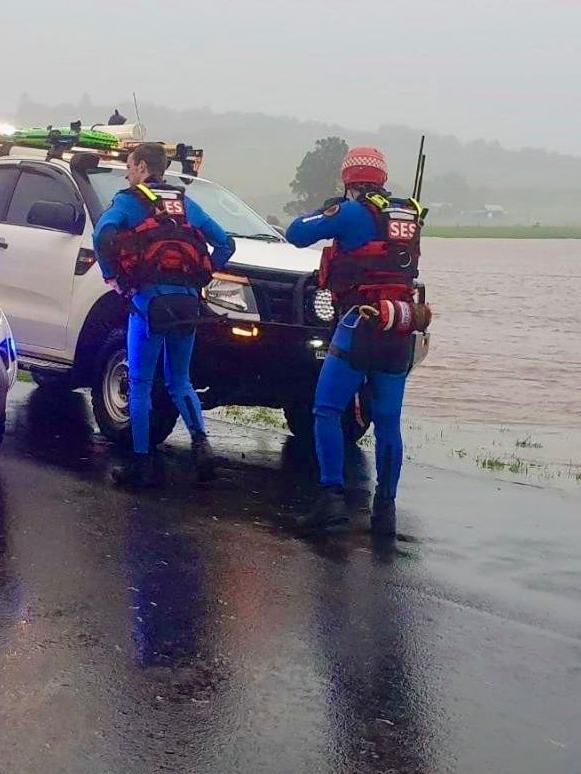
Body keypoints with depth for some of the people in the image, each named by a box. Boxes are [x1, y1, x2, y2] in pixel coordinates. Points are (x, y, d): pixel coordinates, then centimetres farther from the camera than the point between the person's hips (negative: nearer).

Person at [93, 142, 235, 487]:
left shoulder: (129, 201, 2)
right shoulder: (186, 204, 19)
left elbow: (103, 234, -17)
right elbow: (225, 244, 19)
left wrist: (111, 276, -5)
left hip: (149, 299, -5)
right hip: (187, 302, 5)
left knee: (140, 384, 5)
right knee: (180, 381, 16)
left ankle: (142, 462, 4)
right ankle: (200, 441, -5)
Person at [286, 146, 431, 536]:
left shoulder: (352, 212, -5)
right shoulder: (410, 215, 13)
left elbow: (296, 234, -2)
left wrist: (328, 211, 16)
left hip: (360, 325, -6)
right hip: (400, 333, 6)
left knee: (327, 411, -1)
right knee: (388, 422, 9)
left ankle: (333, 497, -10)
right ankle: (385, 508, 10)